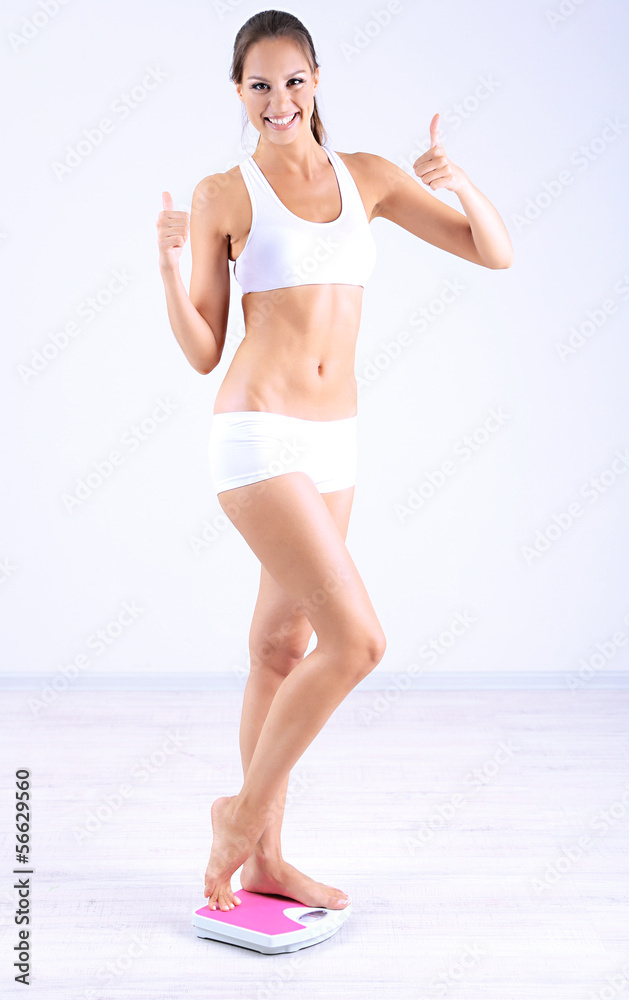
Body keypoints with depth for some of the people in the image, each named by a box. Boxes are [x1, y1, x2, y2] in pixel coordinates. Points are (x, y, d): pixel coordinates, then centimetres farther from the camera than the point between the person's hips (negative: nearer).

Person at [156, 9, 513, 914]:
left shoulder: (367, 177, 10)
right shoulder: (222, 195, -1)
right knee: (358, 641, -14)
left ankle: (263, 859, 25)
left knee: (284, 648, 12)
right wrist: (169, 264, -15)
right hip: (259, 436, -5)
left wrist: (457, 180, -11)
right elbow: (202, 353, -1)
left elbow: (497, 254, 6)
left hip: (332, 442, 5)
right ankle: (244, 810, 8)